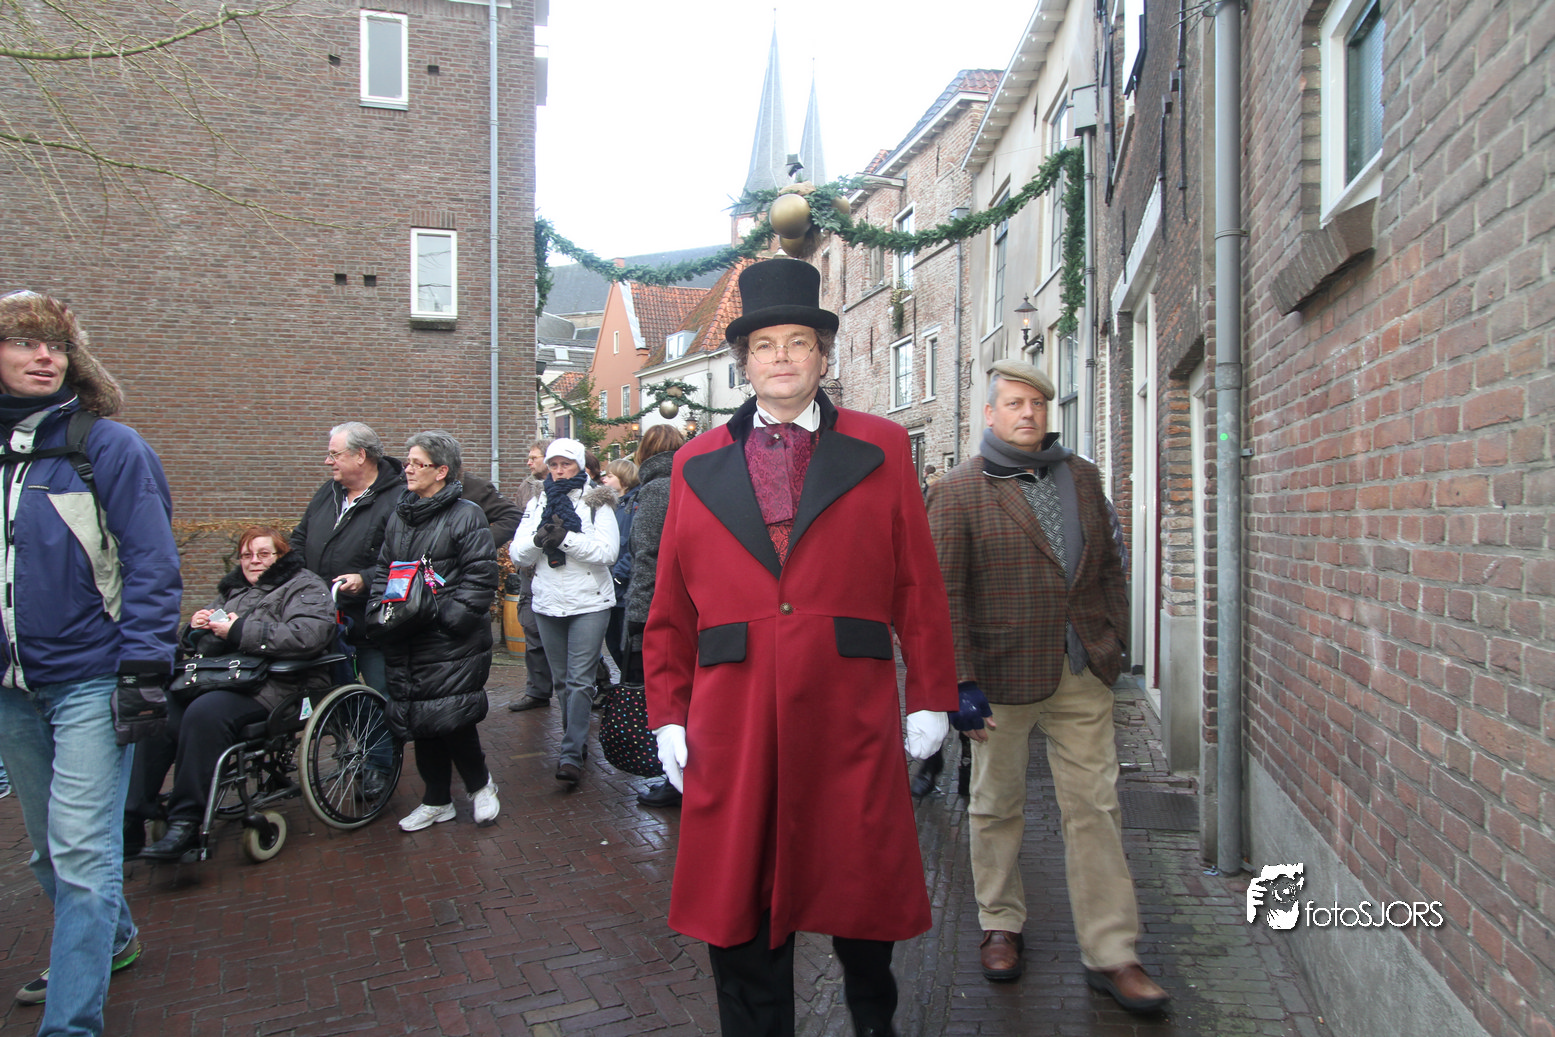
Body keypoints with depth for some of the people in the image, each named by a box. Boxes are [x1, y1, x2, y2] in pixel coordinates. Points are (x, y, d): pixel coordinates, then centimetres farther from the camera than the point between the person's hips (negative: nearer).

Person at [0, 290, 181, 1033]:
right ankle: (108, 940, 41)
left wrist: (143, 672, -16)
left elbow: (152, 565, -11)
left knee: (81, 852, -5)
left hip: (89, 682, -6)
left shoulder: (109, 447, -8)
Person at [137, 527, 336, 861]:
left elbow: (309, 635, -19)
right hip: (223, 678, 8)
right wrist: (197, 626, 7)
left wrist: (240, 631, -16)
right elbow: (198, 644, 34)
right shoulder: (233, 589, 25)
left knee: (205, 713, -32)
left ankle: (185, 824, -27)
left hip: (273, 686, -8)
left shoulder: (304, 587, 2)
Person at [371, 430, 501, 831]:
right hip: (406, 641, 7)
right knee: (418, 720, 11)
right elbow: (383, 570, 21)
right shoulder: (398, 517, 15)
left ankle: (480, 785, 19)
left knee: (451, 718, -8)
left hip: (452, 642, -7)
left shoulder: (466, 516, -7)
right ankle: (436, 801, 26)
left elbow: (480, 577, -12)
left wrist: (450, 615, -20)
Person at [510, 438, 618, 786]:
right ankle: (578, 739, 28)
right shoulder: (537, 505, 12)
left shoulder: (596, 503, 0)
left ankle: (572, 755, -7)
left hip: (589, 603, -4)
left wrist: (565, 539, -22)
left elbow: (608, 551, -13)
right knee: (561, 680, 12)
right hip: (548, 604, 5)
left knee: (579, 680, -9)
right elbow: (518, 555, 5)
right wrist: (538, 541, -16)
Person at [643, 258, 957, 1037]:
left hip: (850, 719, 0)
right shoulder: (697, 464, 9)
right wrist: (667, 715, 5)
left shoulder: (881, 449, 6)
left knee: (862, 891, 14)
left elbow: (919, 586, 4)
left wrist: (930, 698, 2)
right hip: (731, 725, 1)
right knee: (739, 914, 10)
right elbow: (671, 606, 8)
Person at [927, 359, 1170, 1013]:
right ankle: (1000, 926, 32)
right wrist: (960, 682, -14)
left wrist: (1114, 641, 9)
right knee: (997, 807, 12)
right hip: (1003, 673, -3)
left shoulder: (1082, 477, 10)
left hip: (1082, 673, 4)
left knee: (1094, 810, 5)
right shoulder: (960, 490, -7)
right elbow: (943, 594, -10)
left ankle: (1110, 954, 15)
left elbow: (1107, 567, 17)